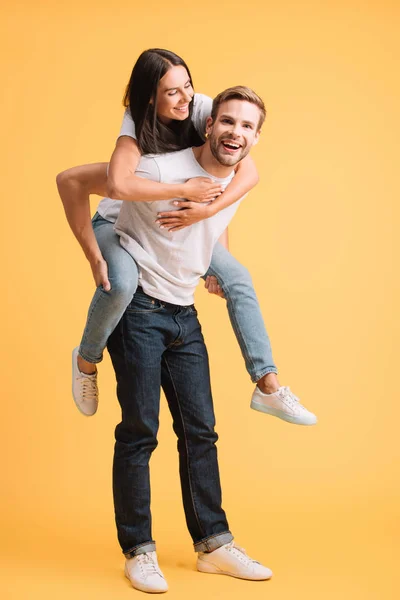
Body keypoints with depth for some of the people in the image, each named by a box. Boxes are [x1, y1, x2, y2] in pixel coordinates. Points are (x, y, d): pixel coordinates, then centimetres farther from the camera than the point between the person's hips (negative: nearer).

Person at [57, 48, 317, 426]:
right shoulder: (136, 127, -29)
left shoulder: (201, 108, -22)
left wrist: (206, 210, -40)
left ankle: (267, 387, -3)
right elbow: (118, 186, -50)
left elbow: (249, 172, -27)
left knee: (238, 278, -8)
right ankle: (86, 360, -4)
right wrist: (185, 190, -43)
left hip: (174, 224, 4)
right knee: (121, 284, -34)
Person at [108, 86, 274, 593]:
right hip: (138, 309, -7)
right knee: (139, 431, -4)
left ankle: (213, 544, 18)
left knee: (199, 430, 8)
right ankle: (138, 551, 9)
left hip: (184, 314, 7)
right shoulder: (160, 171, -18)